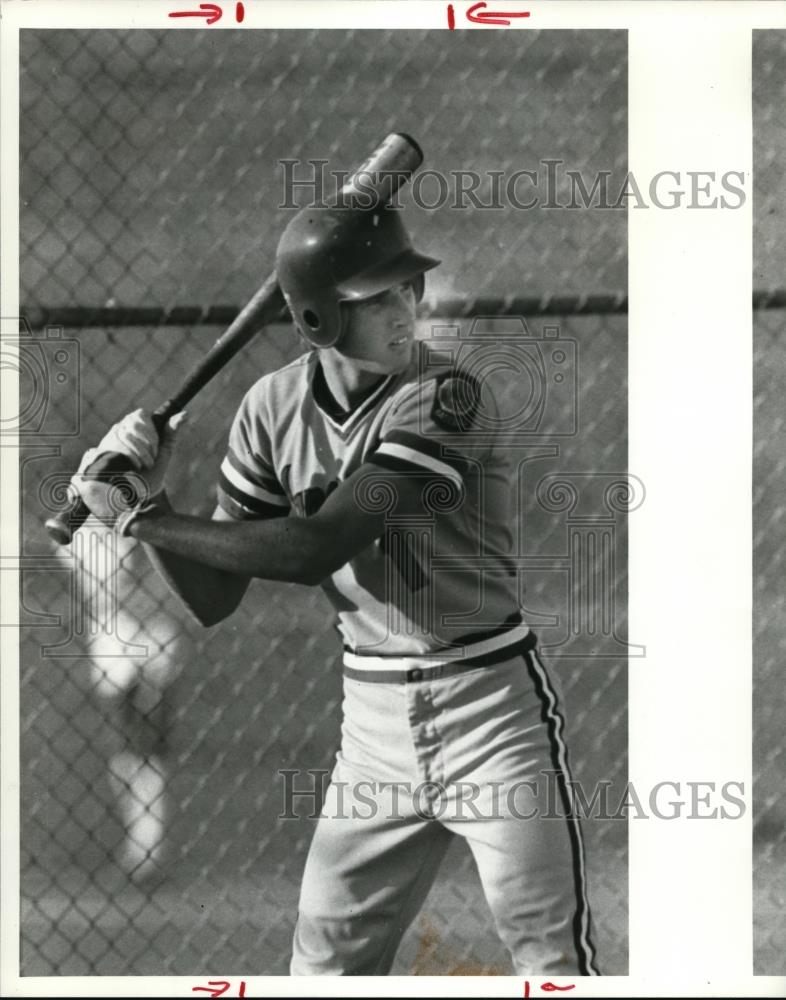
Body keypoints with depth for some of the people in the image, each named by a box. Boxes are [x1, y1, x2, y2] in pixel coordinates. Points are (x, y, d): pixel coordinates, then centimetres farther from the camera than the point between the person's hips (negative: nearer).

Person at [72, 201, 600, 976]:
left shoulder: (450, 395, -19)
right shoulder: (274, 409, -1)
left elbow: (318, 548, -26)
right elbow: (212, 600, 3)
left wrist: (141, 519, -21)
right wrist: (149, 500, -15)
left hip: (489, 707, -5)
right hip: (373, 720, 5)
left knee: (555, 964, -6)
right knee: (325, 968, 8)